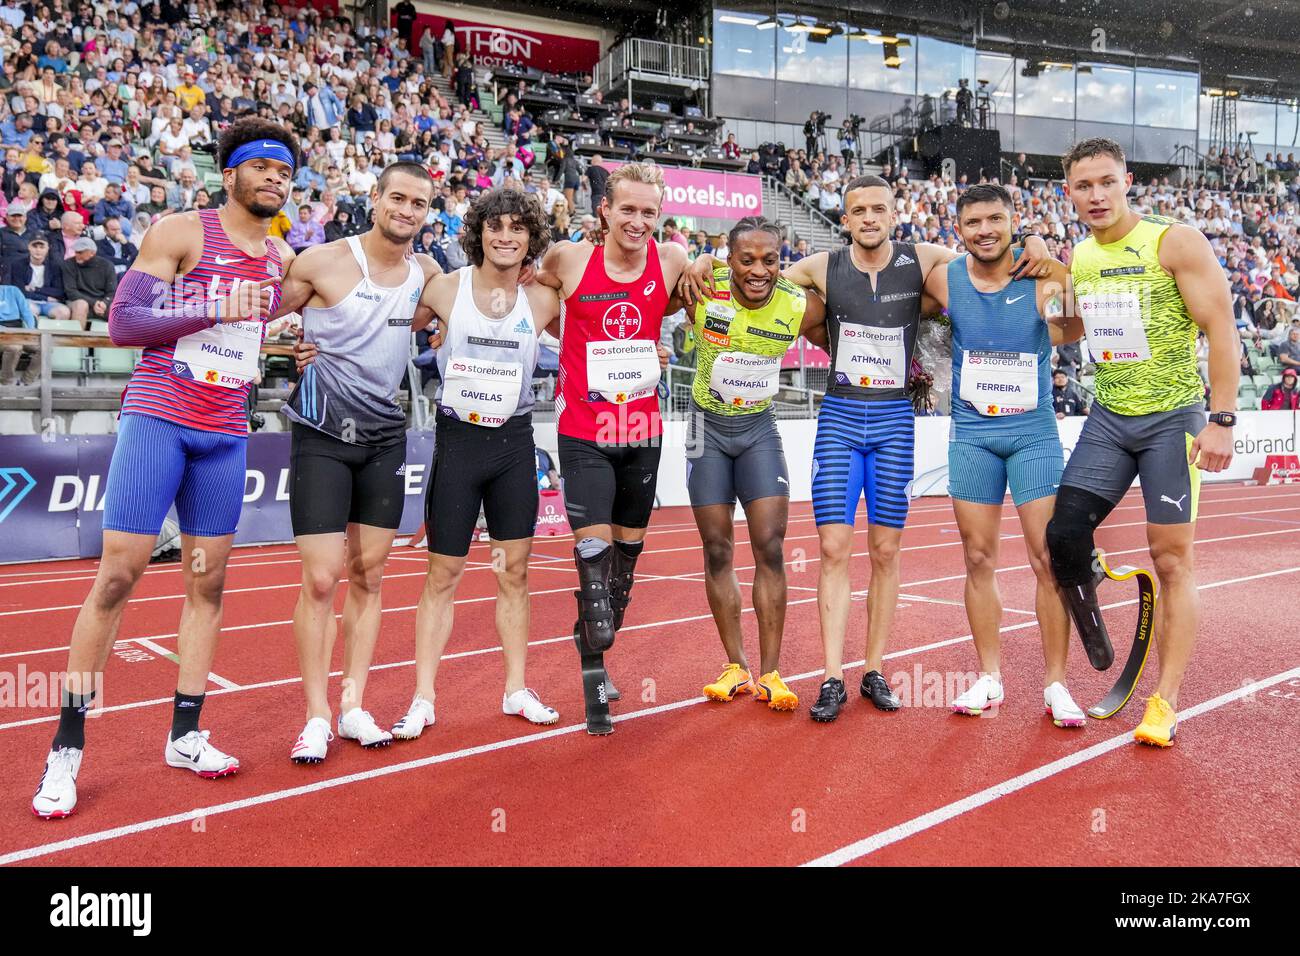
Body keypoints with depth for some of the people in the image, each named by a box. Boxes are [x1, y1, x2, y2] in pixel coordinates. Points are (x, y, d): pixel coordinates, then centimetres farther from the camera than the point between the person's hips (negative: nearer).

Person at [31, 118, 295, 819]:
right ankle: (67, 747, 5)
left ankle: (185, 735, 16)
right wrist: (218, 312, -16)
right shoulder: (179, 232, -2)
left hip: (226, 433, 5)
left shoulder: (284, 259, 13)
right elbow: (122, 323, -9)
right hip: (158, 418, -5)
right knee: (119, 574, -5)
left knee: (208, 581, 6)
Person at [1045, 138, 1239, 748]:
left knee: (1172, 561, 1)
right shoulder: (1076, 261, 6)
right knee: (1062, 536, -6)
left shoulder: (1177, 243, -10)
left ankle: (1165, 701, 9)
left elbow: (1220, 330, -12)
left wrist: (1222, 419, -18)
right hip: (1107, 418, 4)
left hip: (1172, 420, -4)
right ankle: (1088, 605, 26)